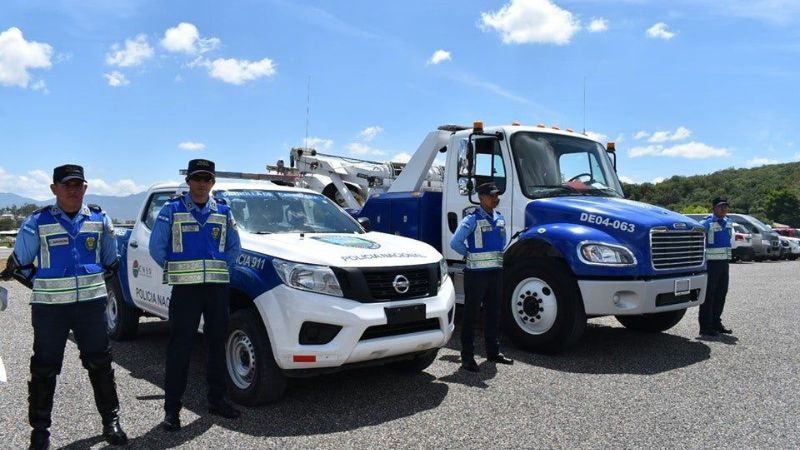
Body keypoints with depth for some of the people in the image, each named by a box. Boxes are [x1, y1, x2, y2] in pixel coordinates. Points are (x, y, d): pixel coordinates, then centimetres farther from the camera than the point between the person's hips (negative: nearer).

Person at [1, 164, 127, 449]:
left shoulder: (100, 220, 4)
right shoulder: (37, 222, -3)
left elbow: (111, 262, 15)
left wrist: (91, 284, 9)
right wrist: (45, 287, 5)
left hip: (92, 303, 2)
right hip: (50, 307, -2)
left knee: (100, 364, 9)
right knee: (44, 369, 7)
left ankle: (111, 422, 21)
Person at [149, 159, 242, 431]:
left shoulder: (224, 212, 9)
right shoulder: (172, 210, 1)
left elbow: (234, 248, 16)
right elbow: (157, 247, 0)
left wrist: (219, 269, 6)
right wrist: (178, 271, -1)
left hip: (218, 286, 4)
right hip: (185, 288, -3)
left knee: (217, 344, 10)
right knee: (180, 346, -3)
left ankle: (217, 400, 22)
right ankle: (172, 408, 5)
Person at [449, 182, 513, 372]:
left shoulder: (500, 218, 10)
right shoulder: (472, 219, -12)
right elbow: (455, 243, -19)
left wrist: (496, 257, 13)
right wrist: (471, 255, -7)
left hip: (496, 272, 7)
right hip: (476, 273, -7)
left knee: (493, 313, 15)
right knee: (471, 315, 0)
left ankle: (493, 352, 28)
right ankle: (467, 357, 6)